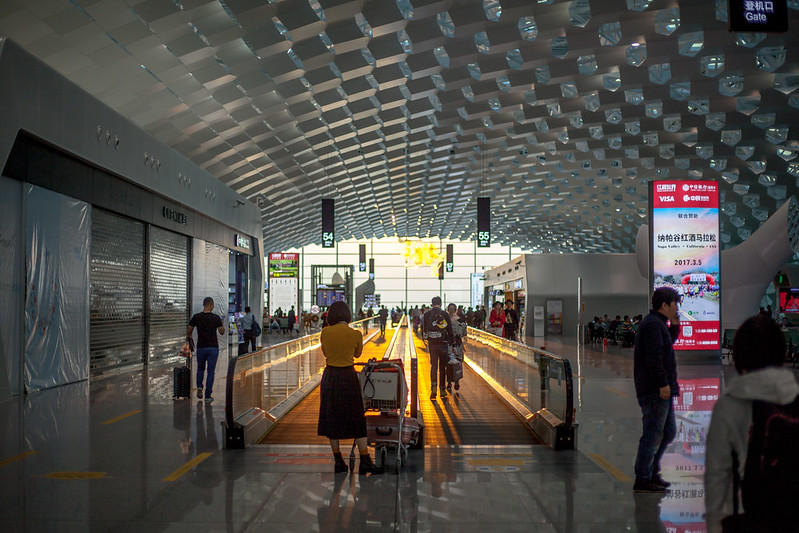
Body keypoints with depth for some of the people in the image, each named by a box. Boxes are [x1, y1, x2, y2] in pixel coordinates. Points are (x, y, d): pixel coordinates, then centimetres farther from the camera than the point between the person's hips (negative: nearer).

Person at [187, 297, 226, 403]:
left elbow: (189, 331, 3)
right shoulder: (216, 317, -9)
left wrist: (188, 338, 25)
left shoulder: (196, 317, -5)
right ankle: (208, 396, 3)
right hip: (213, 347, -1)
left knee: (200, 368, 23)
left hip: (201, 347, 2)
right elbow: (222, 332, -2)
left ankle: (199, 386, 1)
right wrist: (222, 325, 18)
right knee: (211, 371, 5)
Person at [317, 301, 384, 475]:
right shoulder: (356, 334, -9)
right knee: (357, 420, 5)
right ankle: (365, 462, 3)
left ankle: (338, 462, 14)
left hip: (329, 376, 2)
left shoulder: (325, 332, -5)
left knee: (332, 419, 11)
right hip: (348, 376, -2)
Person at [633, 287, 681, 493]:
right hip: (655, 390, -11)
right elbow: (653, 357, -22)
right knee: (653, 433, -6)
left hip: (661, 390, 11)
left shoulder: (657, 323, 18)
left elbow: (667, 344, 31)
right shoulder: (652, 325, -15)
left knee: (669, 432, 17)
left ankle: (651, 473, 25)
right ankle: (642, 480, 0)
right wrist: (663, 383, -22)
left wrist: (674, 324, 17)